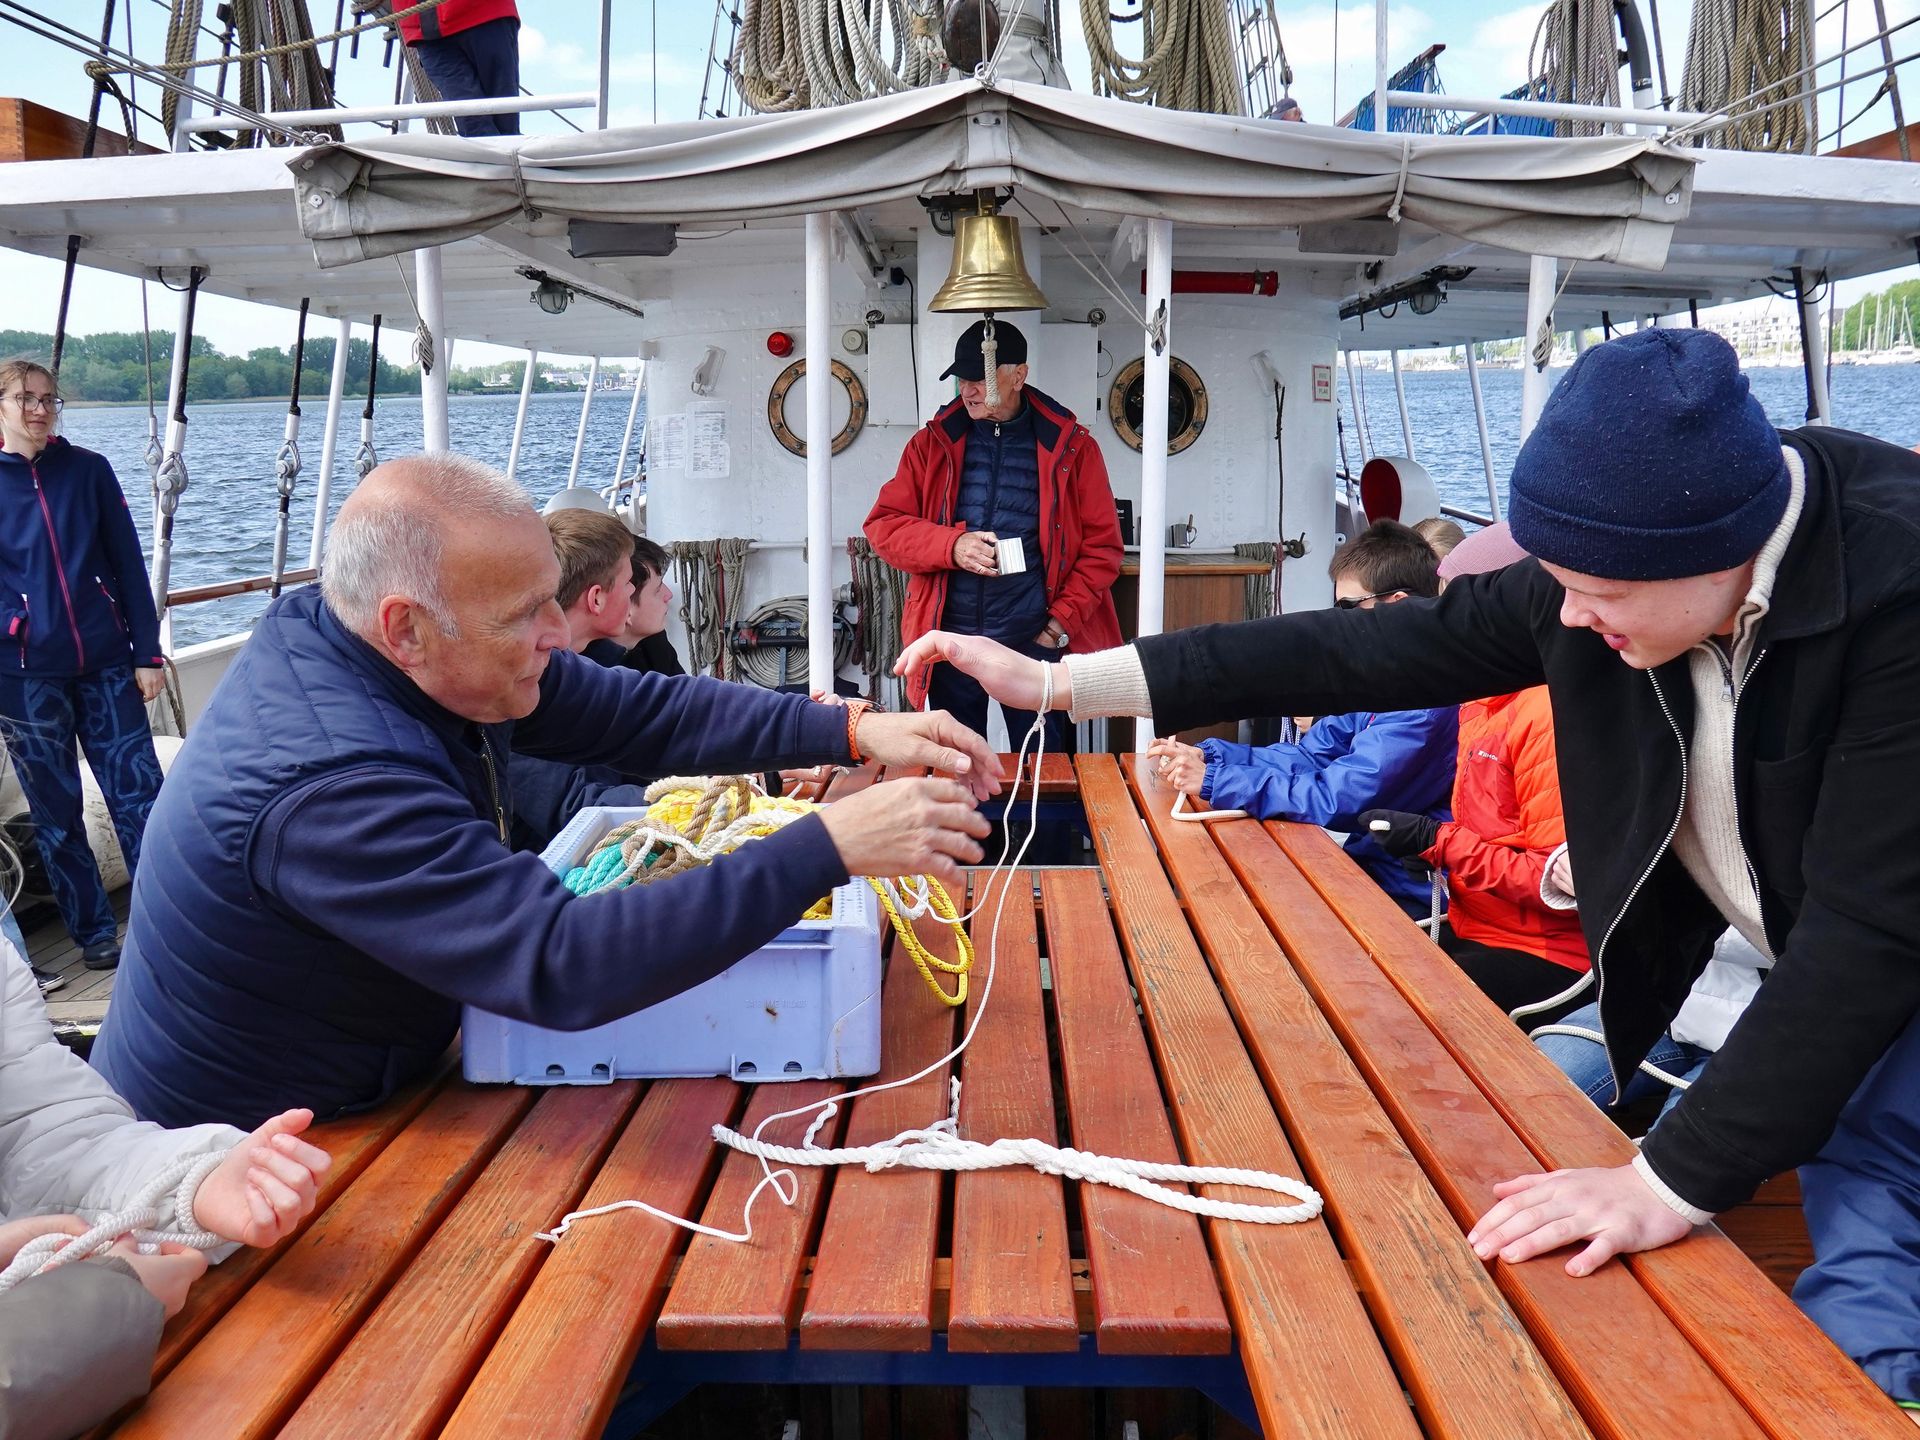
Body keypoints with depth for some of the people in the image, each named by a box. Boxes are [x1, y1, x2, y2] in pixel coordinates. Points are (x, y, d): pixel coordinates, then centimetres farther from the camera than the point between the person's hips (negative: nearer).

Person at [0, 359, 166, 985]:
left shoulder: (88, 470, 5)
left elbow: (129, 565, 4)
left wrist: (147, 653, -1)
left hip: (105, 663, 1)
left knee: (138, 792, -2)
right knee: (56, 813, 8)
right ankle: (94, 933, 20)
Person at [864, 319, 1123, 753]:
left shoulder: (1070, 447, 1)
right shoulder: (932, 443, 6)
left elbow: (1102, 545, 2)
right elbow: (882, 525, 3)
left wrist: (1063, 621, -8)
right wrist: (951, 545, -15)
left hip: (1037, 641, -1)